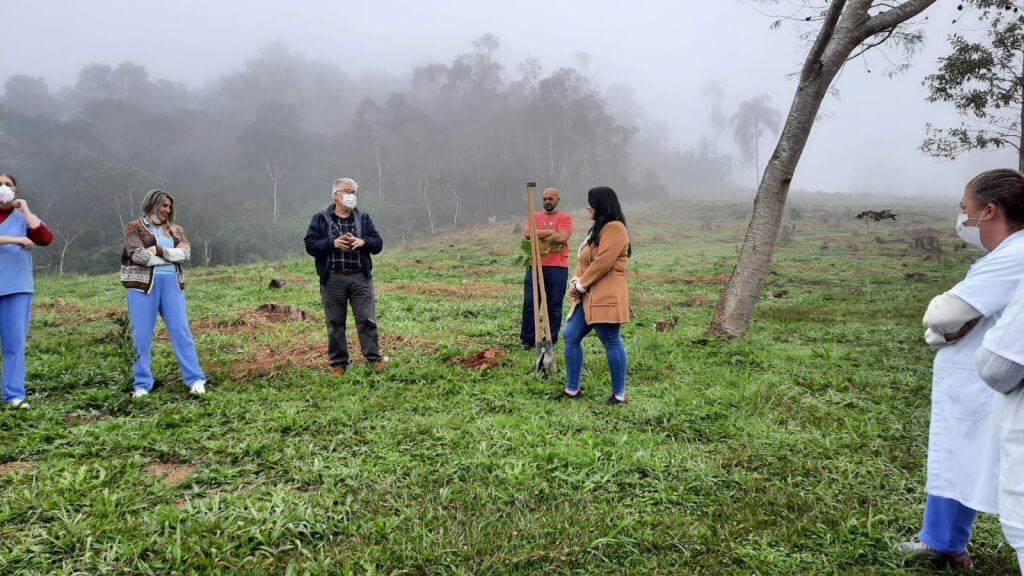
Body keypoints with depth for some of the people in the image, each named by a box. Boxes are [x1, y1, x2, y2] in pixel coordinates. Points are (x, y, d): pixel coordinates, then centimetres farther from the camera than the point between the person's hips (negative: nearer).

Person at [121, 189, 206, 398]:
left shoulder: (175, 230, 16)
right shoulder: (134, 228, 5)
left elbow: (186, 253, -1)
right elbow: (138, 255, -11)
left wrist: (159, 251, -10)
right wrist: (172, 255, -5)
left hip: (171, 284, 3)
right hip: (143, 284, -3)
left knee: (181, 330, 0)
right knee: (142, 335, 0)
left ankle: (195, 379, 2)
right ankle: (142, 384, 9)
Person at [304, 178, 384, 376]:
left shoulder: (363, 218, 12)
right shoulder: (321, 218, 5)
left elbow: (378, 243, 9)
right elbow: (310, 244, -2)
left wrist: (363, 242, -10)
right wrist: (333, 243, -16)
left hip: (361, 278, 1)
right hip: (333, 279, -1)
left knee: (367, 320, -1)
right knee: (335, 323, 6)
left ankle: (374, 358, 9)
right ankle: (338, 363, 16)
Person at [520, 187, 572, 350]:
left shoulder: (564, 218, 4)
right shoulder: (534, 216, 14)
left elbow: (562, 237, -14)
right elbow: (527, 233, -5)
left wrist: (538, 235, -6)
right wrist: (550, 232, -9)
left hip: (557, 268, -3)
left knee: (554, 306, 3)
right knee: (529, 303, 2)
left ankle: (551, 340, 13)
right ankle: (528, 339, 11)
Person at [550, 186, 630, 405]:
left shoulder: (614, 228, -12)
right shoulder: (598, 228, 21)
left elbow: (602, 263, -19)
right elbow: (584, 259, 20)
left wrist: (581, 285, -12)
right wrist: (575, 280, 3)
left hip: (606, 297, -10)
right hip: (588, 297, 11)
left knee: (611, 343, -2)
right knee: (571, 337, 9)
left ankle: (619, 394, 9)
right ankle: (572, 388, 18)